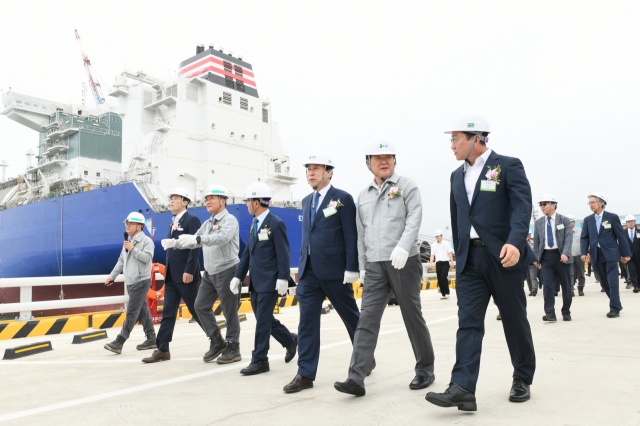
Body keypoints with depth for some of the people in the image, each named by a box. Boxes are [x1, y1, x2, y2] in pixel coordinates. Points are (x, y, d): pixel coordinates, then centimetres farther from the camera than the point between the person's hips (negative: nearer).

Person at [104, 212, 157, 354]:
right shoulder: (127, 242, 16)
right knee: (142, 310, 11)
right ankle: (151, 339, 17)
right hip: (130, 282, 8)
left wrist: (133, 249, -20)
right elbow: (121, 261, 20)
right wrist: (112, 276, 14)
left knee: (131, 312, -8)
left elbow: (147, 258, -21)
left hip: (141, 281, -8)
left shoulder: (146, 241, -8)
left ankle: (119, 342, -10)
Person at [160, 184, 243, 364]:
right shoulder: (207, 224, 15)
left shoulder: (230, 220, -10)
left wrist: (198, 238, -38)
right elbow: (193, 241, 15)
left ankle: (233, 349, 11)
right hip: (209, 273, 8)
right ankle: (217, 341, 20)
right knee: (201, 306, 7)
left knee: (229, 311, -1)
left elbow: (222, 238, -28)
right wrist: (175, 243, -2)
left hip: (227, 271, -8)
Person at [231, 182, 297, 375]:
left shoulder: (276, 223, -11)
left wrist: (283, 279, -19)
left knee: (263, 320, -4)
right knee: (264, 319, 14)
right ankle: (290, 340, 33)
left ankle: (259, 360, 8)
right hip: (255, 282, 8)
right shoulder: (254, 225, 14)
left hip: (269, 282, -8)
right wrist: (238, 276, 10)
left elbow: (283, 254, -14)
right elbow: (247, 253, 15)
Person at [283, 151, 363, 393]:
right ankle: (305, 374, 8)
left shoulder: (342, 198, -6)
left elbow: (351, 236, -10)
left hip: (334, 271, -5)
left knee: (351, 317, 11)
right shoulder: (306, 201, 14)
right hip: (309, 271, 6)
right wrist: (302, 266, 15)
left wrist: (351, 269, -15)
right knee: (306, 321, 1)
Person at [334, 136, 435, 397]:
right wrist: (362, 266, 14)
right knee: (367, 318, -4)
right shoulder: (364, 196, 16)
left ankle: (425, 369, 24)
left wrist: (403, 246, -27)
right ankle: (356, 378, -5)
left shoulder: (406, 186, 3)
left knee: (412, 316, 6)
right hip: (375, 265, 4)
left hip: (404, 262, -3)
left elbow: (414, 219, -10)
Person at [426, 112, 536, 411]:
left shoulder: (508, 166, -4)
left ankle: (523, 380, 28)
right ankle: (462, 389, -6)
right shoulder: (457, 176, 13)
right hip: (470, 259, 5)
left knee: (514, 321, 9)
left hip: (503, 256, -4)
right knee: (468, 323, -4)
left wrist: (515, 242, -31)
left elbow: (522, 206, -16)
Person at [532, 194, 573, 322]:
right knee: (548, 284, -7)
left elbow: (569, 238, -9)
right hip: (546, 256, 2)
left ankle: (566, 312, 20)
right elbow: (536, 241, 12)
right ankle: (550, 312, -6)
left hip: (561, 255, -2)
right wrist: (536, 257, 7)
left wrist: (565, 253, -23)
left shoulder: (564, 220, 1)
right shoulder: (539, 222, 10)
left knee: (565, 285, 7)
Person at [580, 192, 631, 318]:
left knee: (612, 281, -5)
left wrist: (625, 254, 0)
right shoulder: (588, 220, 8)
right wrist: (584, 253, -8)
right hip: (596, 255, 4)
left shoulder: (612, 217, -2)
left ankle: (614, 308, 1)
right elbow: (584, 238, 6)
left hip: (610, 254, -4)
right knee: (604, 282, 11)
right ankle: (616, 304, 28)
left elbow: (621, 236, 0)